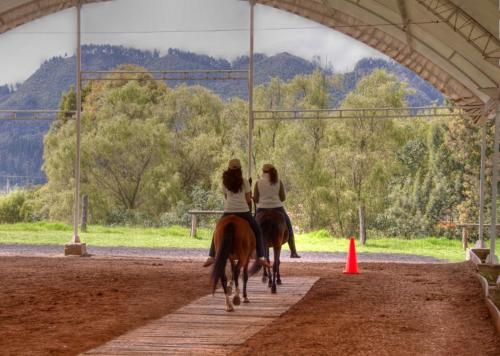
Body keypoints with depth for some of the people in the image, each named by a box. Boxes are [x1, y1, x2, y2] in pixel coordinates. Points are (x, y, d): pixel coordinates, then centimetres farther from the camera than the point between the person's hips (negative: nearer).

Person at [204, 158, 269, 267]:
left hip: (228, 212, 2)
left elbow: (226, 197, 13)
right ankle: (261, 257, 6)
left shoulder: (225, 183, 4)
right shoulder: (245, 182, -2)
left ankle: (211, 256, 10)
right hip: (243, 211, -2)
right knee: (257, 231, 15)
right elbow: (248, 199, 1)